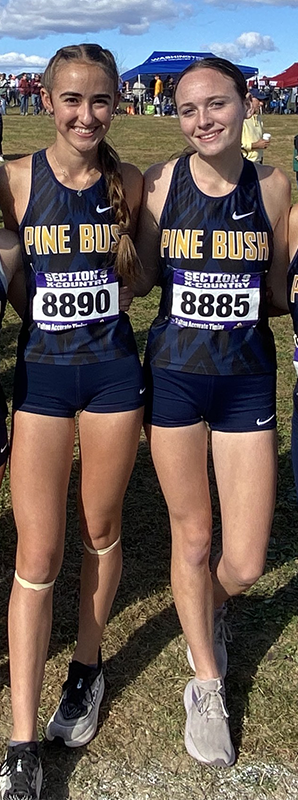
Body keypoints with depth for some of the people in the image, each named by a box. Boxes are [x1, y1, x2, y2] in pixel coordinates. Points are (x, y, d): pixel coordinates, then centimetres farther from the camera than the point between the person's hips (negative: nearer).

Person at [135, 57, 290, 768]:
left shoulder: (271, 186, 0)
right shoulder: (159, 183, -3)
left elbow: (276, 289, 8)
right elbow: (141, 280, 6)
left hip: (248, 380, 1)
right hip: (174, 375, 0)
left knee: (245, 565, 2)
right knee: (192, 538, 12)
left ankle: (211, 609, 42)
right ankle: (207, 687, 35)